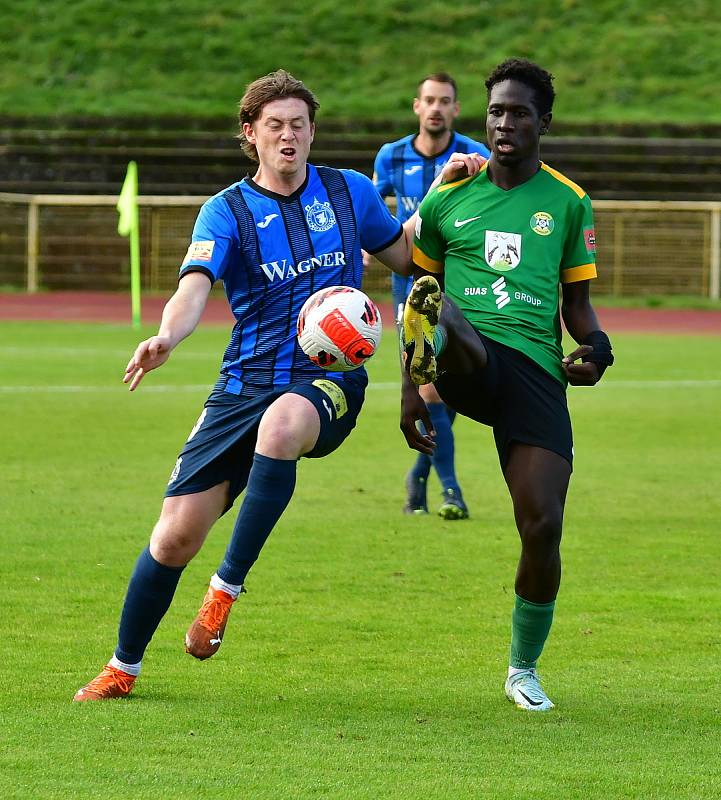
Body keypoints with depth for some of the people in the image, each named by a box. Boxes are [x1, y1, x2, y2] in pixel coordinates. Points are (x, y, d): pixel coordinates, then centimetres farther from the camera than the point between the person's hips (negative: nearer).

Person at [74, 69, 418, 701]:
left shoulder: (350, 192, 8)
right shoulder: (226, 211, 1)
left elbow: (405, 257, 24)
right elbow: (195, 287, -16)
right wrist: (166, 336, -38)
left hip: (330, 381, -1)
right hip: (246, 383, 1)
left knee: (282, 424, -40)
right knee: (176, 534, -5)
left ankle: (228, 585, -25)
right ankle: (123, 667, 18)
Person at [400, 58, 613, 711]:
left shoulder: (569, 203, 14)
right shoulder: (449, 197, 13)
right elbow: (421, 290, 20)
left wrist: (595, 345, -3)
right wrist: (410, 386, 15)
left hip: (537, 370, 0)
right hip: (468, 362, 0)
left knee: (543, 526, -8)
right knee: (432, 306, -35)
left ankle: (524, 669, 11)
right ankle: (429, 357, -70)